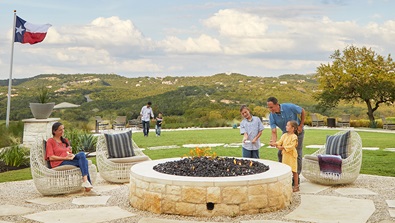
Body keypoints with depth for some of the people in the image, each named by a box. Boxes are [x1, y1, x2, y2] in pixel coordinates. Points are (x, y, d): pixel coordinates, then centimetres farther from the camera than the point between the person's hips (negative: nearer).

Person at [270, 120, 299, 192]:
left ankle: (296, 186, 9)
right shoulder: (284, 135, 8)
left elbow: (292, 146, -21)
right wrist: (275, 144, -19)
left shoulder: (294, 136, -14)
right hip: (285, 155, 7)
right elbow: (279, 142, 0)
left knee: (294, 171, 1)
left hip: (292, 155, -7)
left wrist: (283, 147, -25)